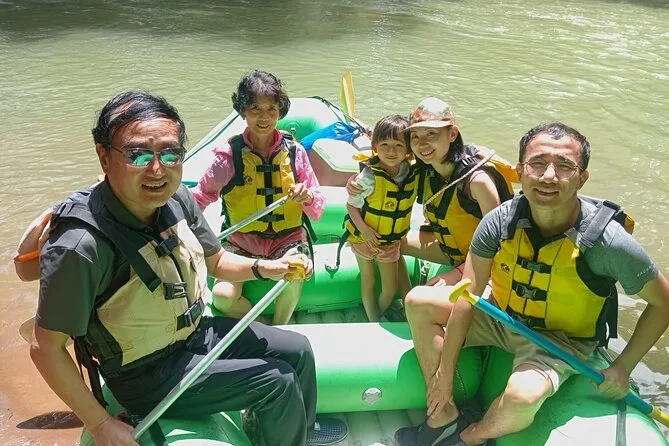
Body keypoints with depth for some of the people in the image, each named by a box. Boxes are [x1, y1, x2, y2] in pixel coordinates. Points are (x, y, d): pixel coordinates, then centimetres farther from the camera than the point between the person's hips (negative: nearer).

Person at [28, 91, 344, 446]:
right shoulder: (82, 246, -33)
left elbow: (215, 260, 6)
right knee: (278, 383, -10)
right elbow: (46, 349, -23)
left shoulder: (177, 199, -11)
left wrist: (263, 267, -13)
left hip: (197, 331, 7)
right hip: (150, 376, -7)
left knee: (298, 350, 12)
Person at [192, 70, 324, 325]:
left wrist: (308, 197, -21)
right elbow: (200, 197, 1)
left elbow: (317, 211, 1)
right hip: (240, 243, 0)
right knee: (223, 296, -24)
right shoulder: (229, 155, -6)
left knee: (293, 277, -32)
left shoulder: (294, 152, -2)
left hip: (288, 240, 0)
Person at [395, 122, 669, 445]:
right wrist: (445, 370, -13)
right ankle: (443, 417, 2)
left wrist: (623, 367, -12)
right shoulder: (500, 221, -20)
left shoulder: (609, 242, -28)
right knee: (419, 304, -5)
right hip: (503, 314, 4)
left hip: (562, 339, -4)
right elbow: (467, 297, -16)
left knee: (522, 396, -34)